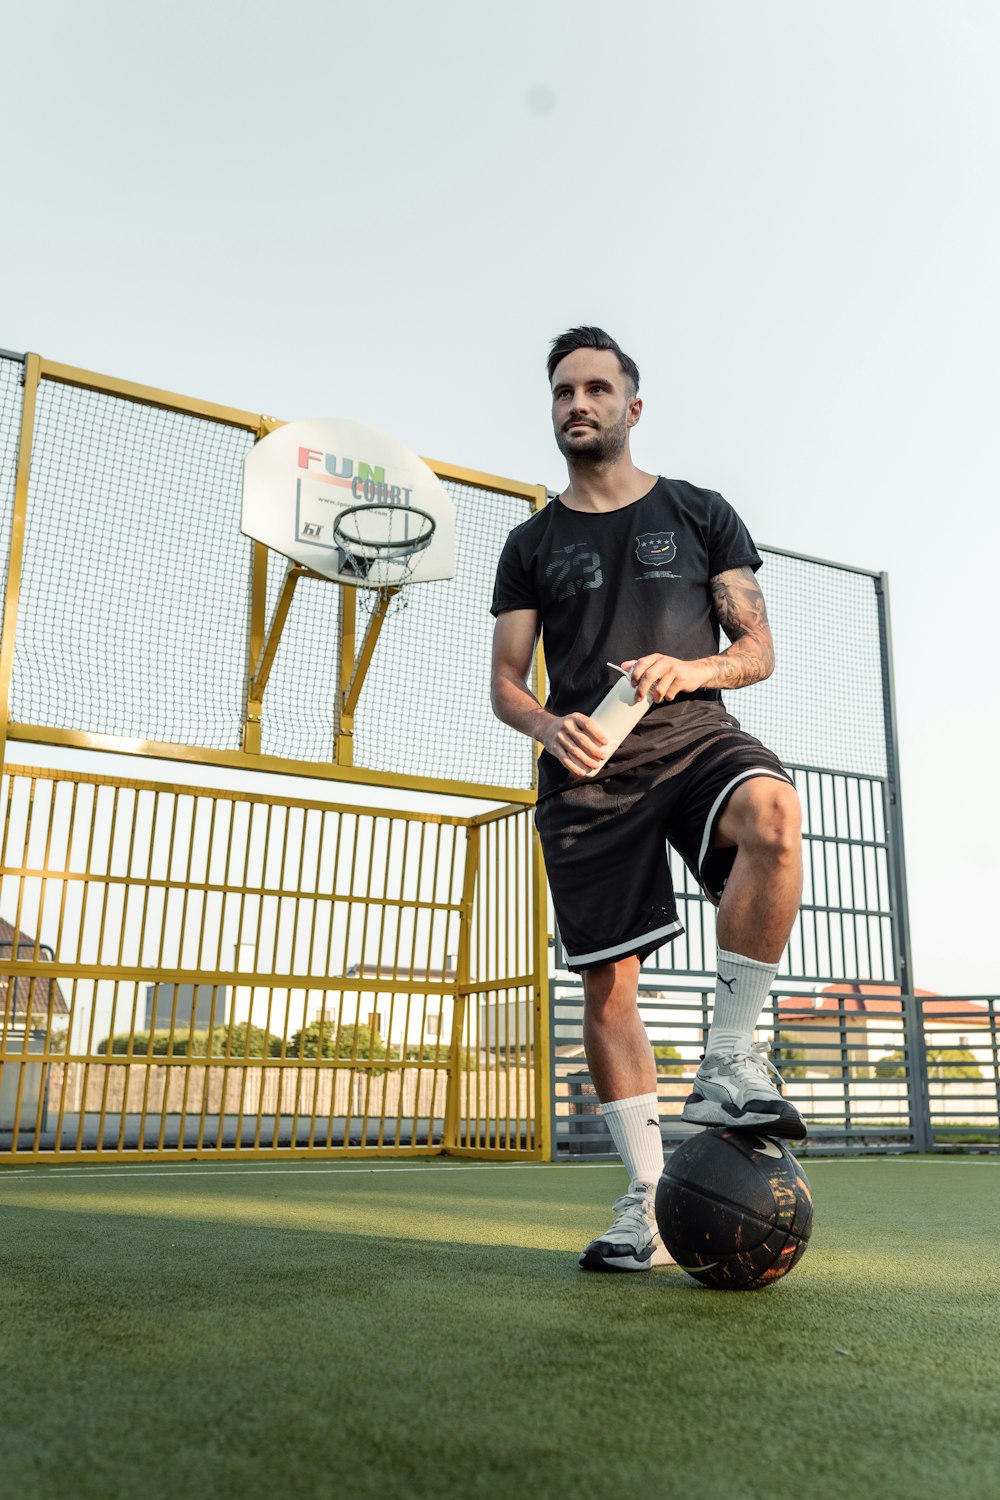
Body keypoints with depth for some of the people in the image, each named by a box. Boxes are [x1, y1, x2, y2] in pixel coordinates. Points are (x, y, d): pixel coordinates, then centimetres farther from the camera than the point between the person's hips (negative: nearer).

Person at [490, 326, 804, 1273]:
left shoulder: (700, 514, 13)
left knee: (772, 811, -36)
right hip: (587, 772, 1)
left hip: (695, 735, -1)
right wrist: (549, 725, -10)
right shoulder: (532, 545, 16)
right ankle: (648, 1202, 10)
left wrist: (692, 668, -13)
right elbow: (505, 685, 13)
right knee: (606, 984, -3)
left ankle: (730, 1056, -21)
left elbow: (759, 650, 9)